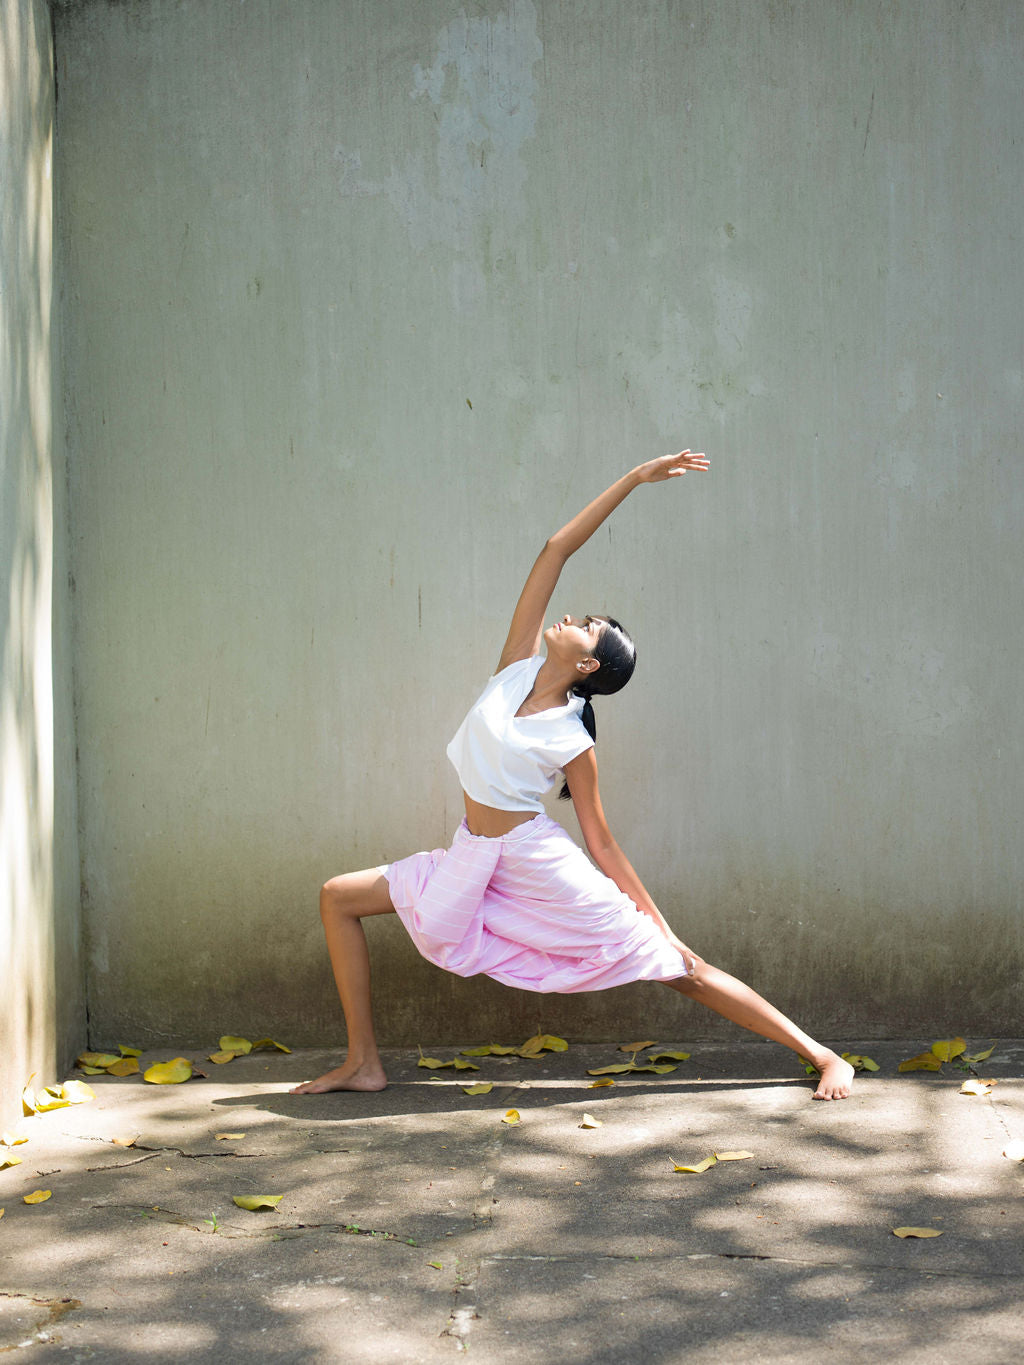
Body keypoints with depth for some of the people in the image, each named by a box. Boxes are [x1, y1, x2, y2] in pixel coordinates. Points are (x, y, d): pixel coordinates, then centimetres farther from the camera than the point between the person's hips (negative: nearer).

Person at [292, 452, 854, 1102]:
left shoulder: (573, 743, -12)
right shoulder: (517, 667, 0)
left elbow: (602, 842, -4)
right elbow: (557, 550, -3)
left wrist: (656, 920, -6)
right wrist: (632, 481, -2)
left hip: (546, 871, -6)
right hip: (477, 864, 6)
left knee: (685, 969, -3)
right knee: (340, 897, 0)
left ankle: (824, 1056, 5)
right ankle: (364, 1063, 6)